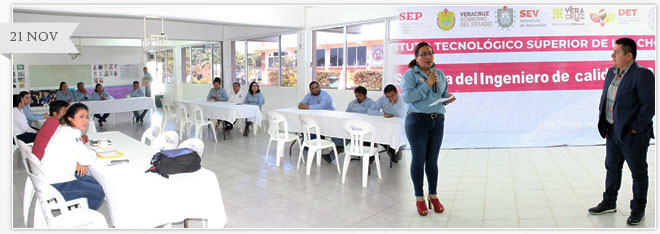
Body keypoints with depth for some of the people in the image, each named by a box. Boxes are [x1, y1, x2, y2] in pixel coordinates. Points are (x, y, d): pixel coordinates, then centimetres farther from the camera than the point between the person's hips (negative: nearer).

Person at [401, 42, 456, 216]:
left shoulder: (440, 74, 11)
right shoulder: (410, 74, -5)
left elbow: (444, 94, 19)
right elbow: (407, 97, -16)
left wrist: (449, 98, -4)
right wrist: (427, 84, -18)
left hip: (437, 121, 4)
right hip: (417, 121, -4)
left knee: (432, 160, 10)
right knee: (418, 159, 2)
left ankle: (433, 195, 23)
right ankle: (419, 198, 14)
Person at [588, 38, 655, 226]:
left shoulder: (642, 75, -16)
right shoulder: (612, 72, 7)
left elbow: (649, 105, -18)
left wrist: (635, 129, -18)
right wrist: (603, 123, 9)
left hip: (633, 134, -8)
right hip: (613, 131, 8)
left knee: (638, 172, 8)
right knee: (612, 168, 19)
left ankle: (638, 210, 22)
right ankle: (609, 203, 34)